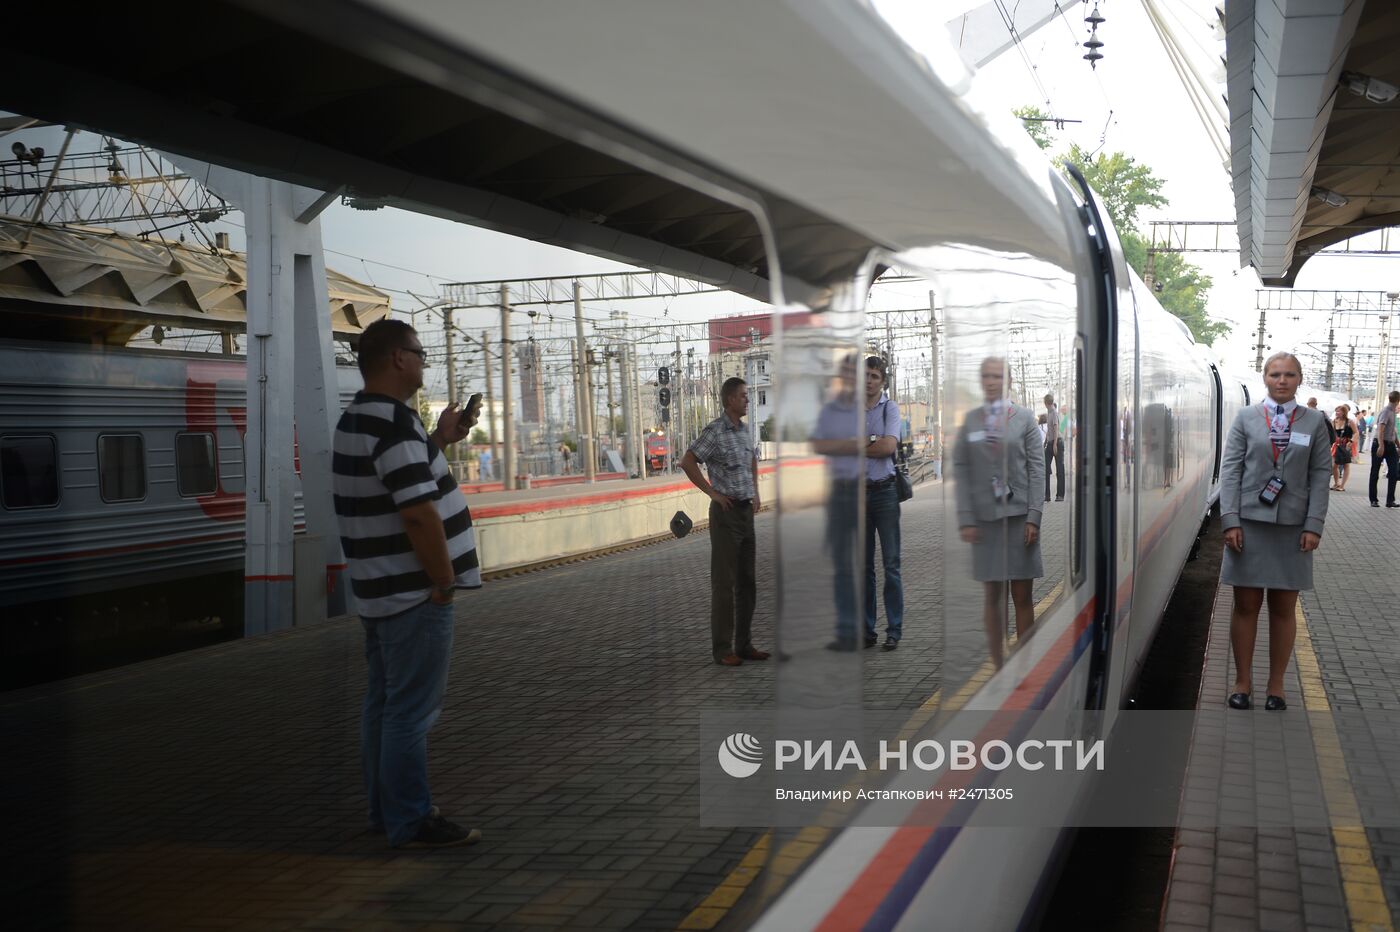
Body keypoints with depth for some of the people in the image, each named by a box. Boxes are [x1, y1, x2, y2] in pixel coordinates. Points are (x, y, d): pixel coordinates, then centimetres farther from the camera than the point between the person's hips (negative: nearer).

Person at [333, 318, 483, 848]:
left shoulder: (355, 421, 13)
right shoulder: (394, 423, -20)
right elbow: (419, 512, -26)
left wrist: (440, 441, 15)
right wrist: (445, 579, -17)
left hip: (379, 591, 11)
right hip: (413, 593, -11)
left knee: (384, 702, 17)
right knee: (411, 711, -3)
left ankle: (386, 809, 28)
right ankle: (411, 823, 5)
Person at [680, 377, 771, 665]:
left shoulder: (745, 429, 11)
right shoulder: (714, 431, -13)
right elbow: (687, 462, -17)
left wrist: (755, 491, 18)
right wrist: (712, 492, -14)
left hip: (747, 512, 8)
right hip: (725, 512, -8)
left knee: (748, 581, 9)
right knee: (725, 582, -4)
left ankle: (744, 644, 17)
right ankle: (723, 649, 1)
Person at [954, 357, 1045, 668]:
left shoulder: (1024, 418, 5)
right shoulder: (969, 420, 6)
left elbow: (1036, 467, 2)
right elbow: (960, 469, 4)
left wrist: (1033, 516, -6)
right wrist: (965, 519, -4)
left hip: (1019, 515, -1)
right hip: (984, 516, 1)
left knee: (1022, 596, 1)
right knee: (992, 596, 4)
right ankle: (999, 668, 10)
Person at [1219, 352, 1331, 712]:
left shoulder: (1314, 421, 6)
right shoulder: (1246, 418, 4)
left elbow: (1320, 475, 3)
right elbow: (1230, 469, 0)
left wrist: (1314, 525, -5)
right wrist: (1230, 520, -9)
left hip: (1292, 527, 1)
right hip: (1250, 523, -1)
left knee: (1284, 608, 6)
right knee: (1246, 605, 3)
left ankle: (1276, 686, 17)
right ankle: (1242, 682, 15)